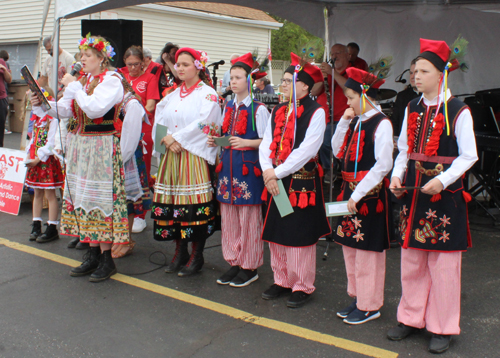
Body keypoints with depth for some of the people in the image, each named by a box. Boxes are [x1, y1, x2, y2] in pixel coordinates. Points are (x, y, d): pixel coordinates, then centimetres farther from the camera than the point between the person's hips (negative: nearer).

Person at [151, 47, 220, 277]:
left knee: (194, 205, -7)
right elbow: (159, 119, 15)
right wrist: (167, 140, -4)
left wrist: (177, 138, -13)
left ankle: (197, 256, 4)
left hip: (194, 155, -6)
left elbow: (203, 123, -14)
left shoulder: (208, 94, -1)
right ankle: (180, 251, 18)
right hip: (171, 155, 6)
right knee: (172, 203, 6)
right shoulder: (172, 95, 18)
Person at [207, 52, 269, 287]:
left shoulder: (258, 109, -7)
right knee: (228, 217, 10)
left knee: (249, 219, 0)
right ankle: (234, 263, 23)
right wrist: (215, 141, 2)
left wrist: (246, 143, -23)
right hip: (227, 166, 7)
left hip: (248, 167, -7)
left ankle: (249, 267, 12)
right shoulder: (228, 107, 14)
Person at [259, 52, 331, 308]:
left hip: (302, 182, -6)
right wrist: (268, 171, -10)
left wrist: (277, 172, -16)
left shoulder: (316, 112, -9)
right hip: (276, 181, 7)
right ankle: (282, 281, 28)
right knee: (276, 233, 12)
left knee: (299, 236, 1)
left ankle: (302, 287, 16)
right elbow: (266, 143, 8)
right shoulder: (278, 111, 12)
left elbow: (307, 150, -17)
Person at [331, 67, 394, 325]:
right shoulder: (356, 122, 9)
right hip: (351, 192, 9)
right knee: (350, 247, 16)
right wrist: (343, 123, 3)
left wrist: (358, 195, -20)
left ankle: (370, 306, 15)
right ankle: (357, 297, 31)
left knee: (367, 250, 1)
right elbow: (338, 151, 14)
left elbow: (383, 165, -20)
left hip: (370, 195, -8)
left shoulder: (381, 124, -15)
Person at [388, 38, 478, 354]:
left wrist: (442, 179, -20)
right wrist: (398, 175, -2)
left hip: (444, 196, -5)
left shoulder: (458, 111, -8)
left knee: (443, 263, 2)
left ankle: (443, 328, 16)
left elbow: (468, 156, -8)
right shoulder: (412, 109, 9)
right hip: (413, 194, 6)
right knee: (412, 259, 12)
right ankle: (412, 318, 27)